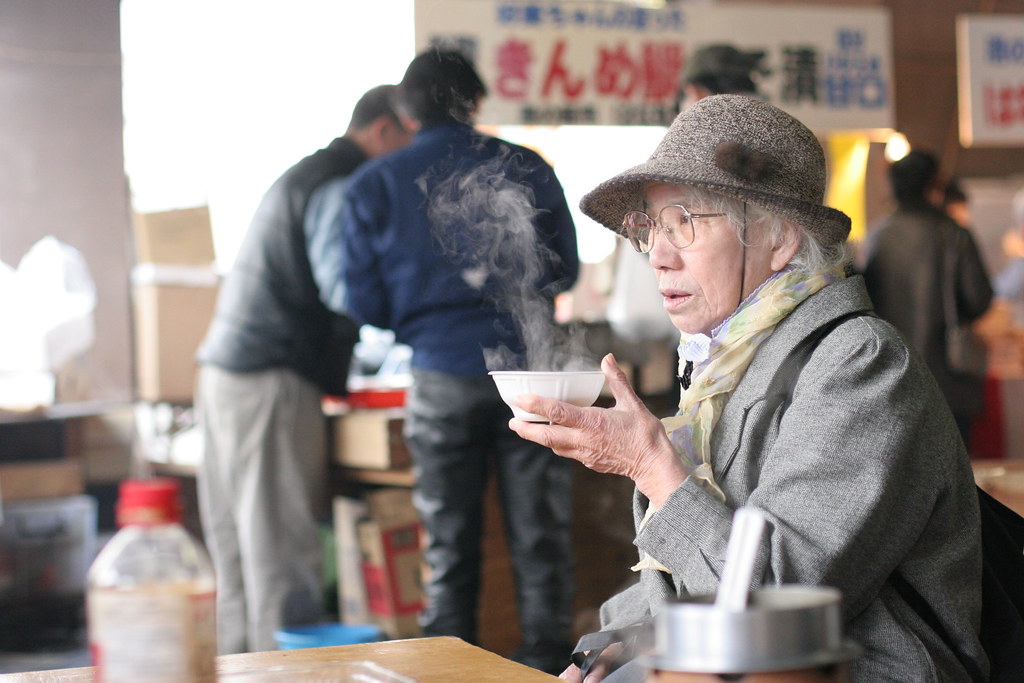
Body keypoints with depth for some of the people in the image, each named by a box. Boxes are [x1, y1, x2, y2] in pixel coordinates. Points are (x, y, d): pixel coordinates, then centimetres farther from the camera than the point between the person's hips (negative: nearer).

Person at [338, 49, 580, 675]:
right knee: (540, 535, 7)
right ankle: (549, 661, 12)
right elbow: (565, 271, 11)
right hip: (527, 370, 0)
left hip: (443, 380, 0)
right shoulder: (527, 169, 3)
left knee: (450, 543, 10)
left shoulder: (374, 186, 1)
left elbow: (365, 305, 2)